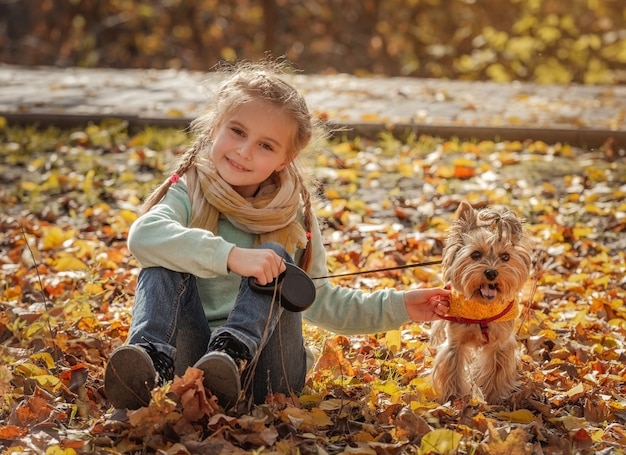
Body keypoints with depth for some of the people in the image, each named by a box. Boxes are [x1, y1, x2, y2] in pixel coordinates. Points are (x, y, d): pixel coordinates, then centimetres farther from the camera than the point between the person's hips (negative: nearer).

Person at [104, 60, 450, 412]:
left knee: (275, 255, -19)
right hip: (187, 360, -1)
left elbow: (320, 301, 18)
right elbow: (144, 235, -26)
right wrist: (232, 256, -37)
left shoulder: (295, 216, 6)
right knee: (163, 266, -22)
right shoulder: (190, 193, -2)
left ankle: (233, 354, -44)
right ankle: (150, 363, -47)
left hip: (264, 367, 1)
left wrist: (398, 306, 8)